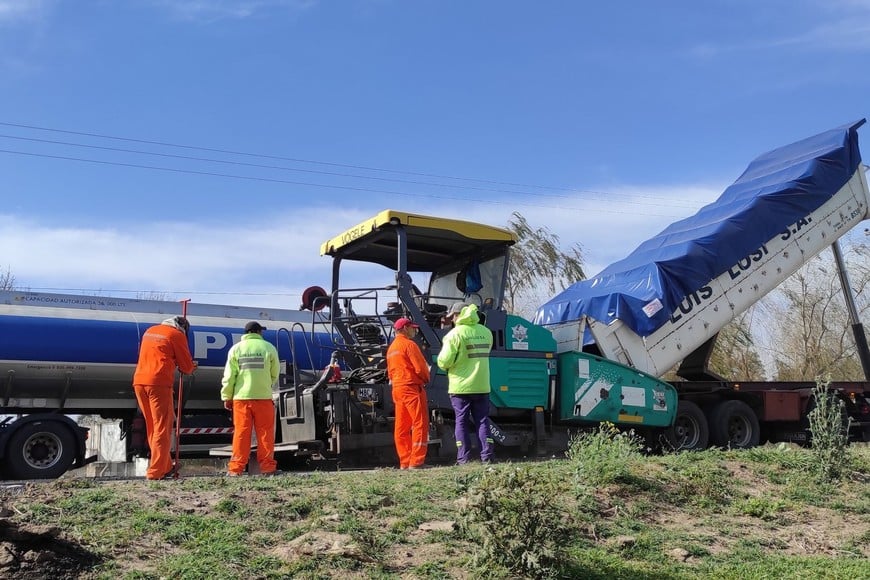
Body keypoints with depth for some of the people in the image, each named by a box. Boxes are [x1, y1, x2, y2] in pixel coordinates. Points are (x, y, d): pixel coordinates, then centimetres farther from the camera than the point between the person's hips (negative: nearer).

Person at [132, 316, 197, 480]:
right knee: (162, 428, -3)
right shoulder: (177, 334, 3)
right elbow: (186, 366, 4)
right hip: (158, 383, -7)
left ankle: (166, 468, 19)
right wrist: (192, 367, 27)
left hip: (139, 382, 7)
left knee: (152, 428, 13)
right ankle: (155, 472, -8)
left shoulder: (150, 331, 23)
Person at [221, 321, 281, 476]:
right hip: (263, 397, -1)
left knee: (241, 433, 4)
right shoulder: (268, 347, 3)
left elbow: (229, 376, 2)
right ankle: (267, 467, 4)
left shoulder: (236, 348, 5)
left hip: (241, 397, 1)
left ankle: (236, 468, 5)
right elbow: (275, 373, 7)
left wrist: (226, 397, 9)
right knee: (265, 433, 4)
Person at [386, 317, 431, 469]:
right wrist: (426, 379, 5)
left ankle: (404, 462, 11)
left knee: (401, 427, 8)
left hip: (397, 389, 9)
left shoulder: (391, 348, 18)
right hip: (412, 388, -9)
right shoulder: (409, 344, -9)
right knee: (420, 424, -7)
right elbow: (420, 368, -13)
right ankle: (416, 462, -11)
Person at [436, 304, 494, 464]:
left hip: (461, 386, -4)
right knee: (482, 421, 9)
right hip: (482, 385, 4)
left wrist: (444, 366, 8)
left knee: (462, 421, 3)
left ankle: (463, 458, 2)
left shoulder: (455, 334, -11)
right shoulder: (486, 332, 6)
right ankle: (487, 456, 4)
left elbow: (444, 362, -12)